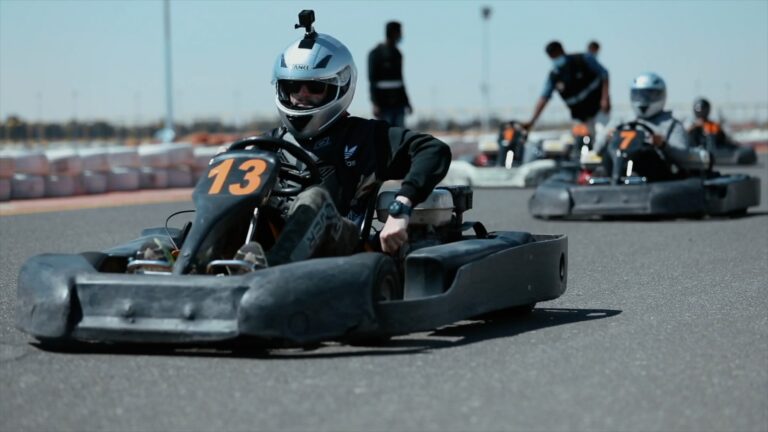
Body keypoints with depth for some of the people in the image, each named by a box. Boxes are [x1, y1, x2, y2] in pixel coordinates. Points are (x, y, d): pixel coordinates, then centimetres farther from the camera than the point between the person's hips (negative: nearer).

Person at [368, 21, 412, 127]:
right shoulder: (376, 53, -6)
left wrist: (406, 102, 21)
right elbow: (372, 80, -10)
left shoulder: (397, 54, 16)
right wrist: (375, 104, -17)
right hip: (384, 104, -7)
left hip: (398, 103, 7)